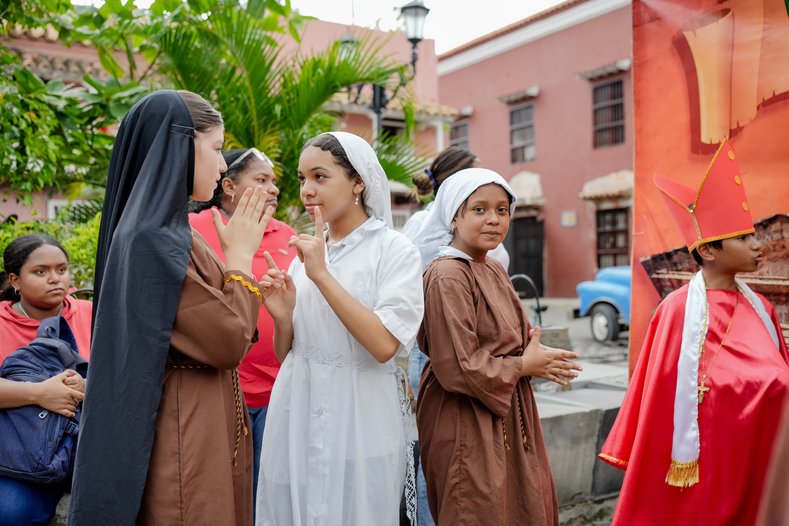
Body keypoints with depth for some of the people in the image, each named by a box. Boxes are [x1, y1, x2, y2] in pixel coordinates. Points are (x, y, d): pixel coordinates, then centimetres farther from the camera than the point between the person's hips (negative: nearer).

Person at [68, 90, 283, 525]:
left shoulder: (170, 230, 9)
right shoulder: (155, 238, -21)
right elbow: (228, 344, -20)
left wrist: (248, 281, 5)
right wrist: (240, 254, -10)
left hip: (207, 427, 10)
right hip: (188, 438, -10)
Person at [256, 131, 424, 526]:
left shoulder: (393, 249, -7)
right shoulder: (306, 251, 9)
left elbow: (384, 344, -21)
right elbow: (286, 354, 13)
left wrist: (322, 275, -19)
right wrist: (282, 318, -8)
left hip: (358, 417, -5)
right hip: (297, 416, 5)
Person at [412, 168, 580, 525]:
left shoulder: (494, 270, 9)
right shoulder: (447, 276, -18)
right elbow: (458, 368, -23)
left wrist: (537, 357, -2)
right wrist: (524, 366, -12)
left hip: (507, 417, 9)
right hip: (468, 426, -9)